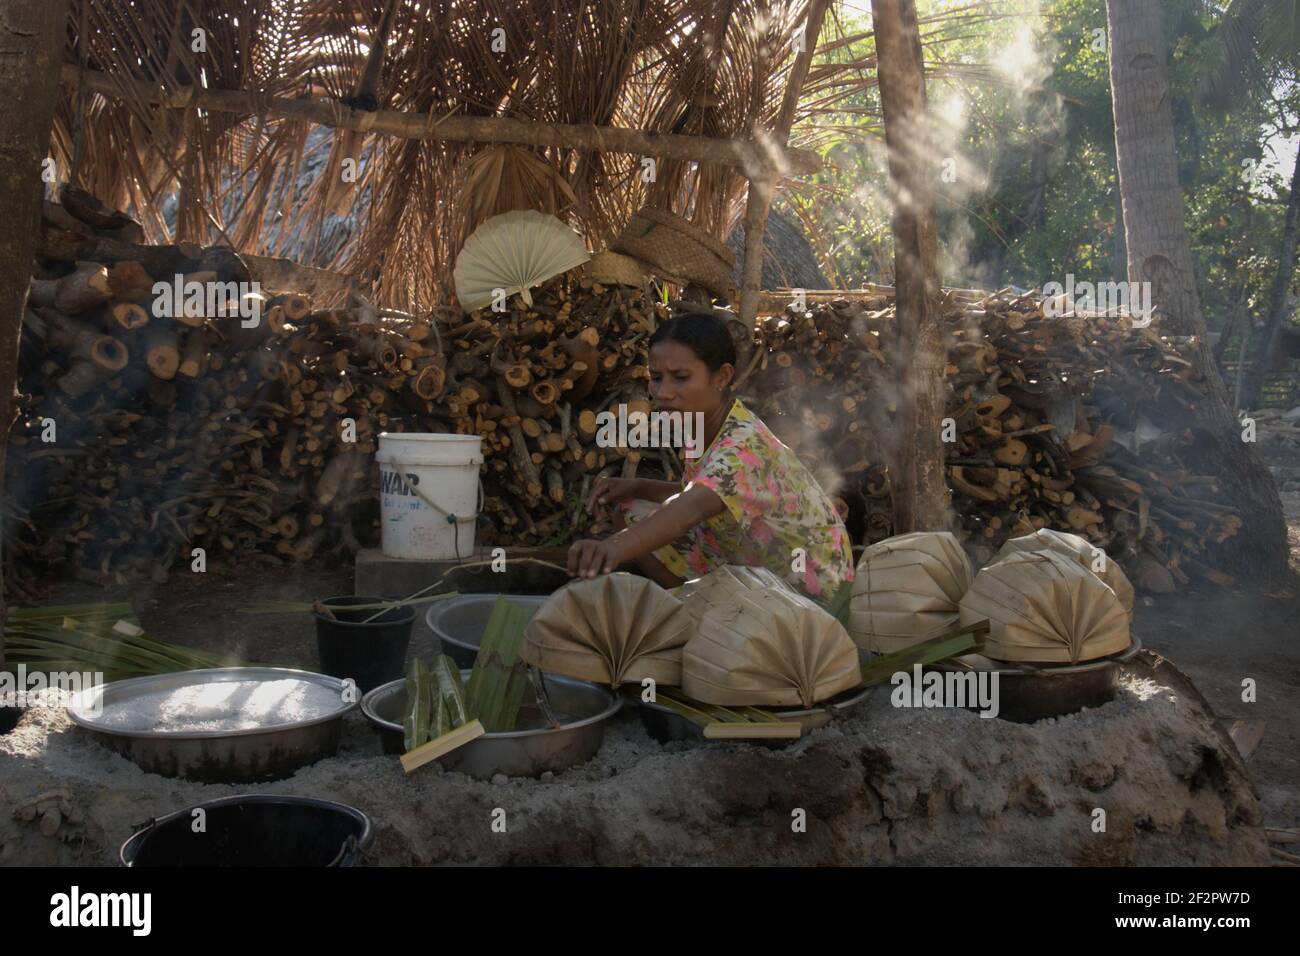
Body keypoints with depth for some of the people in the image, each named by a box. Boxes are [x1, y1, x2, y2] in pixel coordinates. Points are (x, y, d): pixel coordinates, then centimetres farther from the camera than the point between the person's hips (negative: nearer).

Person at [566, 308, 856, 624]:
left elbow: (694, 507, -49)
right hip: (745, 562, 9)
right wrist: (638, 487, -5)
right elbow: (697, 494, 13)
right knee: (631, 514, 3)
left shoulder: (745, 444, -29)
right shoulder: (704, 425, -1)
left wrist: (615, 546, -66)